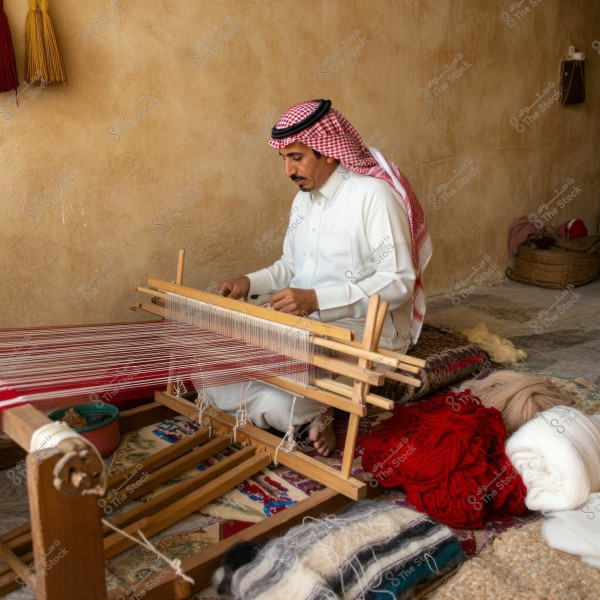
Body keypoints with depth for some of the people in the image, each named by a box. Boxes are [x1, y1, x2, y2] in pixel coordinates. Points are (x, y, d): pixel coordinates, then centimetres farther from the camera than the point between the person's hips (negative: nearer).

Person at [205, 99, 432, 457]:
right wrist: (250, 283, -1)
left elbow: (399, 281, -21)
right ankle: (312, 417, 3)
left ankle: (313, 415, 3)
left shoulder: (373, 194, -16)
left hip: (360, 332, -8)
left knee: (278, 401, -30)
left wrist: (317, 299, -29)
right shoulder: (304, 197, 12)